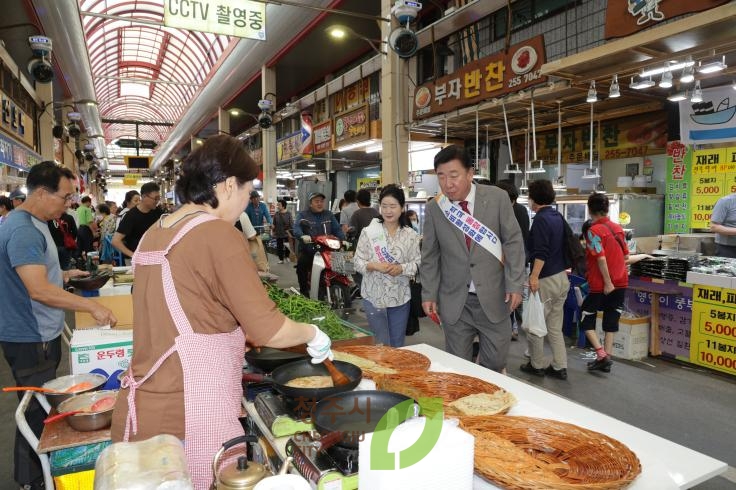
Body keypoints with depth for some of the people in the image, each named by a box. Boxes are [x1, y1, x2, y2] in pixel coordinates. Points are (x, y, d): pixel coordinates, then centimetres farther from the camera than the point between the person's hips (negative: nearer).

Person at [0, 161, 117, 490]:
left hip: (41, 335, 10)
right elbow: (38, 290, -28)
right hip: (29, 340, -10)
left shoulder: (35, 223, 10)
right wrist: (91, 307, -26)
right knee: (36, 413, 4)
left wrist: (64, 275, 13)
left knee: (43, 408, 20)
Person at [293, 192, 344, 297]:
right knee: (301, 264, -29)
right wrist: (302, 236, -35)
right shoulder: (303, 215, 4)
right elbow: (296, 228, -13)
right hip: (308, 251, -3)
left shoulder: (329, 214, 17)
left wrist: (343, 240, -7)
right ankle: (304, 291, -13)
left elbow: (337, 229, 12)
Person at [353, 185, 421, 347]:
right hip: (374, 296, -2)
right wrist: (374, 266, -21)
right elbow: (358, 262, -3)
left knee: (397, 344, 16)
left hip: (400, 297, 2)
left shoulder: (411, 235, -1)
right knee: (381, 344, 5)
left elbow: (417, 263, 0)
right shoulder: (369, 231, -5)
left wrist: (401, 268, -18)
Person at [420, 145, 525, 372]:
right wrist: (429, 294, 3)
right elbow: (430, 256, 6)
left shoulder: (497, 198, -4)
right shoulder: (433, 209, -1)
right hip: (454, 301, 1)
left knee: (495, 362, 8)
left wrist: (515, 284, -6)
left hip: (493, 298, 0)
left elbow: (513, 242, -1)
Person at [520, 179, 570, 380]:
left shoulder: (541, 219, -15)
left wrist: (534, 276, -26)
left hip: (546, 280, -8)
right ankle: (560, 367, 18)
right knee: (555, 327, 14)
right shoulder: (558, 217, 11)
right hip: (562, 278, 8)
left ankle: (537, 365, 18)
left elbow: (541, 252, -24)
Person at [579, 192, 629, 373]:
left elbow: (601, 259, -21)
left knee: (586, 318, 8)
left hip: (601, 285, -6)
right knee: (611, 320, 12)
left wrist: (607, 282, -17)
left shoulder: (593, 231, -13)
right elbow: (626, 256, 13)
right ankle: (606, 360, 14)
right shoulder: (618, 228, 7)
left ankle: (601, 355, -2)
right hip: (620, 282, 6)